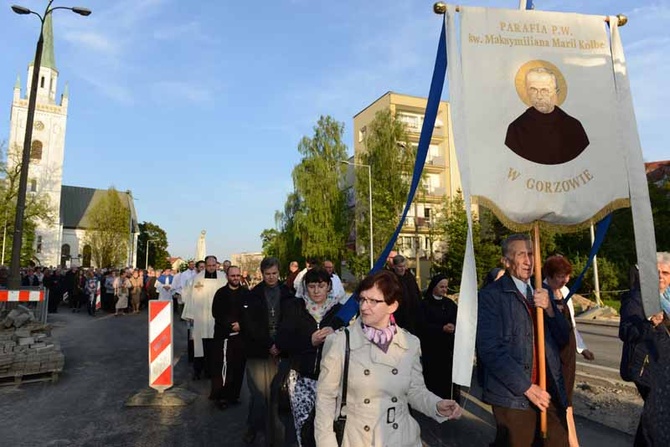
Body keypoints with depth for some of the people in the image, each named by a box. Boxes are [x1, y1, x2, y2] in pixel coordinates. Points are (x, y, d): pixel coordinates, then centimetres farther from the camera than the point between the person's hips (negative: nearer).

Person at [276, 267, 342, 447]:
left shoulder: (338, 309, 3)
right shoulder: (296, 308, 3)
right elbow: (281, 342, -4)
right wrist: (310, 341, -17)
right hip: (302, 377, 0)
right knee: (304, 426, -2)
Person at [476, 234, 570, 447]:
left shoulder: (541, 292, 12)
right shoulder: (491, 295, -9)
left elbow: (562, 339, 10)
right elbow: (490, 349, -15)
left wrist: (549, 308, -8)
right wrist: (527, 387, -15)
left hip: (550, 391, 6)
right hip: (514, 396, -5)